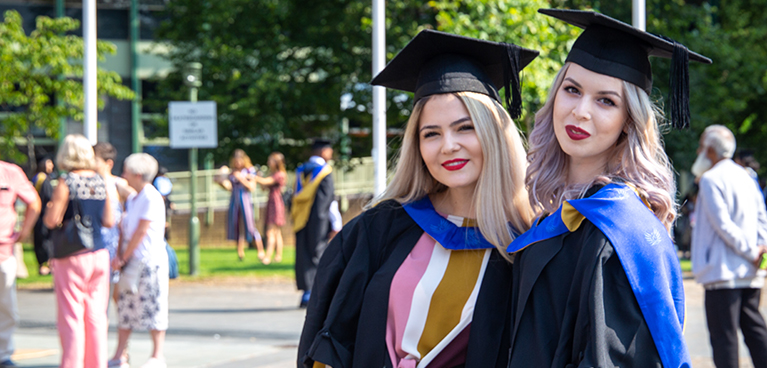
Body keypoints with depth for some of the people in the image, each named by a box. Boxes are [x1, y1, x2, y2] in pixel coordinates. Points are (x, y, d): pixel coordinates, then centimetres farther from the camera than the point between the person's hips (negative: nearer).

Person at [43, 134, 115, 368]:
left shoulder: (66, 183, -10)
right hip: (99, 255, 5)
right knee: (96, 316, 9)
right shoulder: (102, 182, 4)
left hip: (71, 258, -5)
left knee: (71, 318, 0)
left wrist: (51, 207, 8)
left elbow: (52, 220, -13)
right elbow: (109, 221, 5)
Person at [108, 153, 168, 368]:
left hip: (149, 260, -8)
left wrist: (123, 257, -10)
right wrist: (120, 256, 1)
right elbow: (125, 229, 15)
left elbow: (141, 232, -15)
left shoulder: (151, 198, -13)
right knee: (126, 306, 7)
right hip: (131, 261, 8)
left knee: (153, 308, -2)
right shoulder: (132, 198, 14)